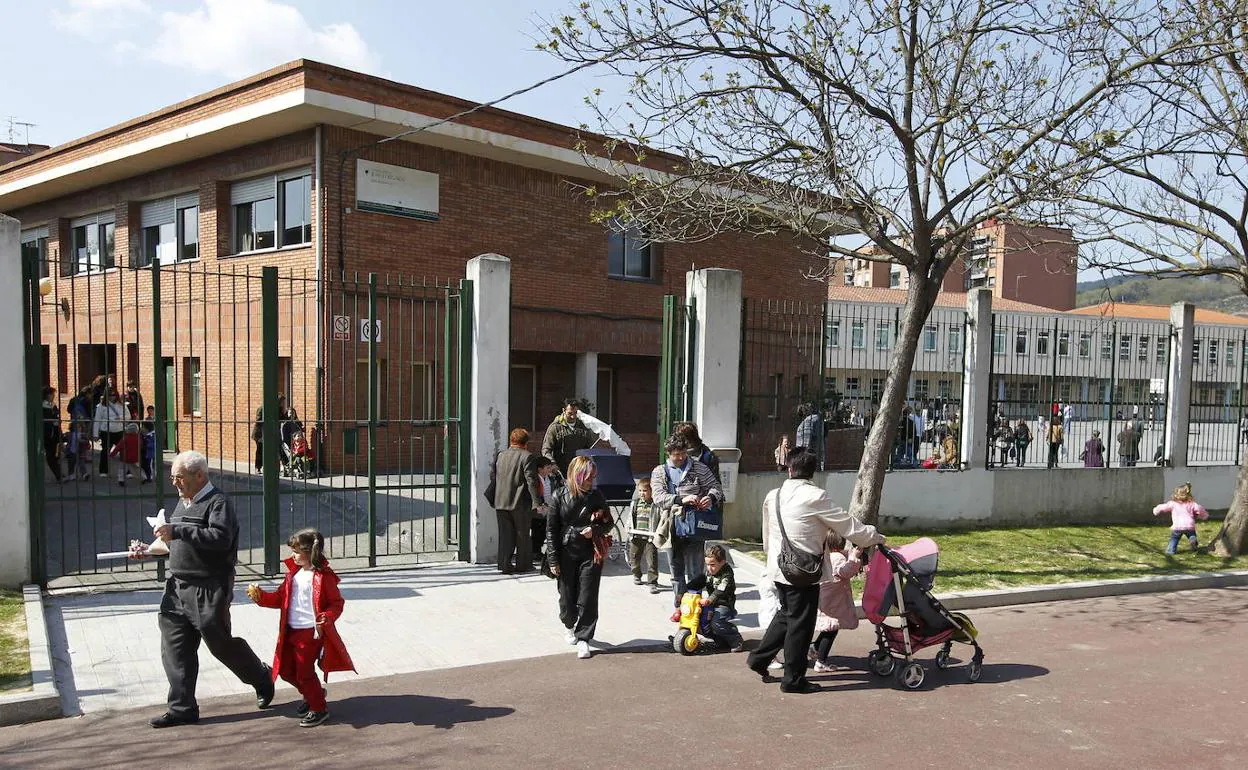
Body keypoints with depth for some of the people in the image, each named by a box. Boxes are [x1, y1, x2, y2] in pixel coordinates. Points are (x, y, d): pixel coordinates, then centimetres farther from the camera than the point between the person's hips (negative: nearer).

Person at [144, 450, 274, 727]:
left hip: (208, 590, -8)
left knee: (221, 643, 1)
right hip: (178, 587, 8)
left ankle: (262, 678, 25)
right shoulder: (183, 502, 16)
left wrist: (177, 531, -30)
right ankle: (182, 708, 14)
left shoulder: (218, 502, -13)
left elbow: (220, 538, -29)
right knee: (175, 647, 6)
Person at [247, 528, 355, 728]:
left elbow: (337, 603, -12)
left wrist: (327, 617, -28)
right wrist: (260, 596, 2)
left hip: (312, 632, -8)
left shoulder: (323, 576, -14)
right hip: (291, 631, 8)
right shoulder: (293, 574, 9)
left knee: (304, 671, -2)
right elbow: (280, 598, 15)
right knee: (286, 670, 15)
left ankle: (319, 709, 17)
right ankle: (313, 694, 38)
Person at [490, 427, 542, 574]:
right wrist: (537, 502, -12)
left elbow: (494, 479, 16)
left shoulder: (500, 456, 9)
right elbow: (531, 481, -15)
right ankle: (523, 564, 14)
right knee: (523, 534, 8)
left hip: (501, 503, 5)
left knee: (505, 534, 9)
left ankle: (504, 564, 6)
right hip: (520, 503, -5)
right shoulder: (528, 456, -10)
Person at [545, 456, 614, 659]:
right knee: (567, 597, 9)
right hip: (566, 554, 0)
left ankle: (583, 639, 8)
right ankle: (570, 626, 37)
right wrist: (553, 559, -4)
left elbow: (608, 523, 8)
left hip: (591, 554, 0)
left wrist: (595, 530, -14)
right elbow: (551, 528, -1)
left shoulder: (596, 496, 0)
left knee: (587, 599, -3)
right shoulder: (560, 497, -4)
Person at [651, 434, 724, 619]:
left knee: (694, 571, -3)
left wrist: (711, 497, -19)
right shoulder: (659, 472, 6)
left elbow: (715, 486, 6)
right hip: (671, 528, 2)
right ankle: (679, 607, 22)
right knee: (676, 571, 12)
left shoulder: (699, 468, 5)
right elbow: (658, 497, -8)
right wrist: (681, 499, -24)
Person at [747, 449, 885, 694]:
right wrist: (875, 537, 4)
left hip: (779, 568, 7)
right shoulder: (815, 496, -15)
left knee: (786, 614, 23)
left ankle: (759, 658, 26)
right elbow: (846, 524, -9)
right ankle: (793, 679, 13)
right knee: (801, 623, 4)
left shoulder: (773, 496, 5)